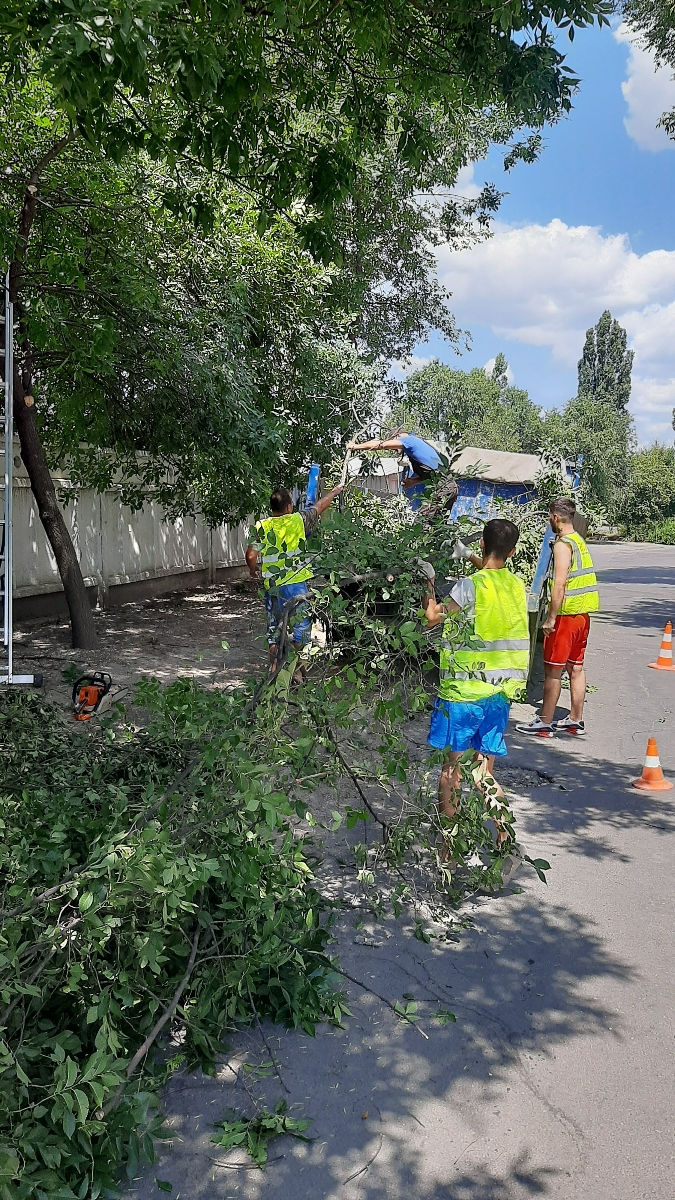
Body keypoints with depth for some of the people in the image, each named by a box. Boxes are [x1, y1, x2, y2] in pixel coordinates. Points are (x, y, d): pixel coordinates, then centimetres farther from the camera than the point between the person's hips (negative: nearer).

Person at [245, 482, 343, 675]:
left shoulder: (261, 527, -1)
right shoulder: (298, 521, -6)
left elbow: (251, 555, -5)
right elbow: (320, 506, 10)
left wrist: (252, 570, 17)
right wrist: (336, 491, 27)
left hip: (271, 585, 3)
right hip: (295, 583, -3)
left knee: (274, 630, 12)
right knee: (298, 629, 7)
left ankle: (274, 670, 13)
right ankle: (295, 670, 8)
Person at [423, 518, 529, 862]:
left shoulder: (470, 585, -14)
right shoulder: (518, 587, 4)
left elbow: (432, 617, -10)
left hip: (463, 691, -5)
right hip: (500, 692, 5)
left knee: (451, 769, 6)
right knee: (484, 772, 15)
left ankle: (447, 849, 11)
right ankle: (504, 841, 6)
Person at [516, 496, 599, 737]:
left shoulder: (563, 544, -15)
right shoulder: (580, 540, 12)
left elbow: (560, 584, -22)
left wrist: (550, 618, -19)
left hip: (566, 615, -9)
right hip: (583, 614, 9)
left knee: (553, 669, -2)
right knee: (576, 667, 13)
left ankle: (545, 723, 4)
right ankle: (575, 720, 20)